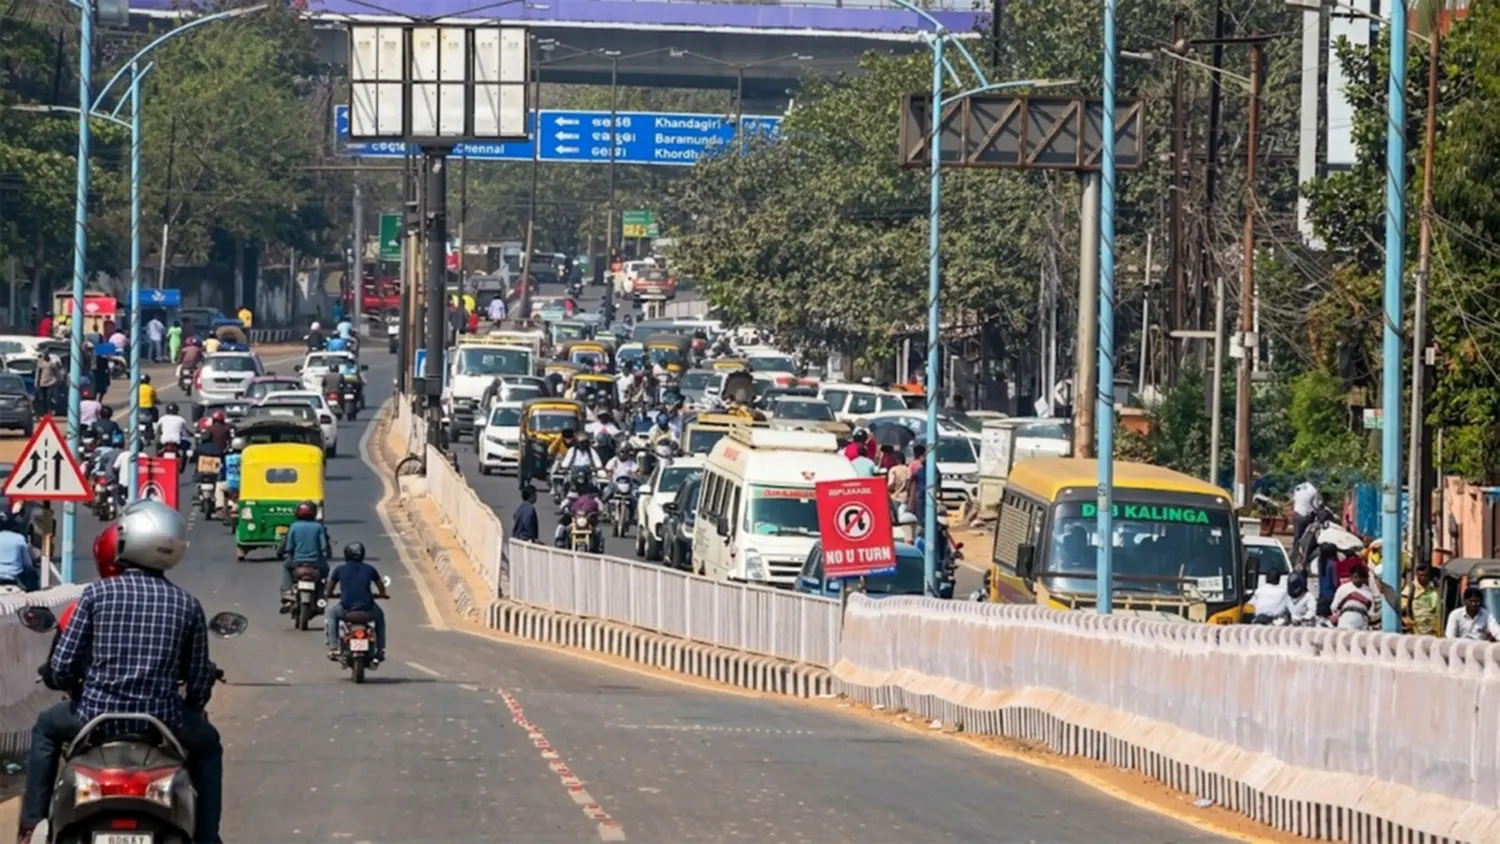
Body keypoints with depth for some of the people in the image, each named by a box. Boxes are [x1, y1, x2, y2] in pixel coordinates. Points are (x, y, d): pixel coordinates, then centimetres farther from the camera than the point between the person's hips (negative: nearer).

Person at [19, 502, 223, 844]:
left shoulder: (98, 593, -4)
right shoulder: (186, 604, 0)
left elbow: (62, 666, -5)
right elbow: (199, 679, 3)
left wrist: (54, 677, 20)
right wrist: (189, 709, 26)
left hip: (97, 716, -1)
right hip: (162, 722, 1)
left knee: (46, 728, 32)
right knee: (207, 744, 33)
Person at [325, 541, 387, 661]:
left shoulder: (340, 570, 8)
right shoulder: (369, 569, 10)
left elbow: (329, 592, 19)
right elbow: (382, 590, 21)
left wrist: (331, 595, 42)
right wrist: (381, 594, 44)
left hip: (346, 610, -1)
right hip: (367, 610, 1)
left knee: (332, 612, 33)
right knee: (379, 616, 35)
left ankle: (333, 649, 25)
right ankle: (380, 650, 29)